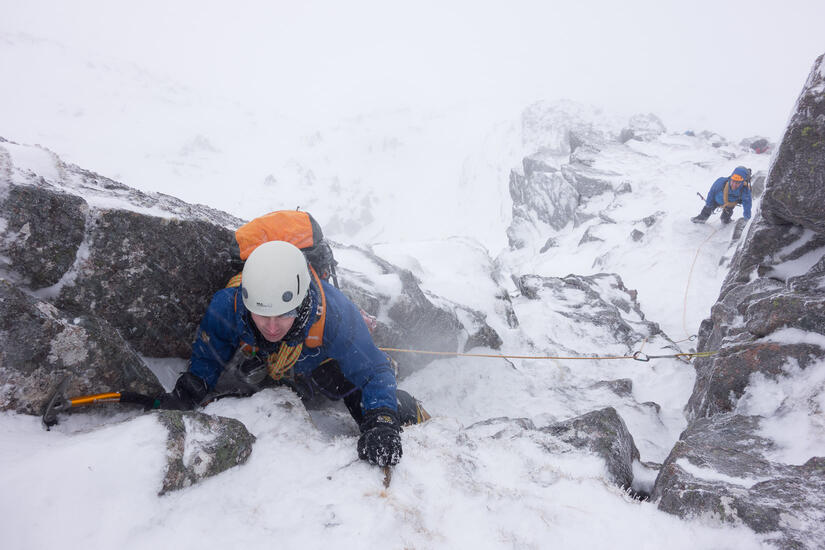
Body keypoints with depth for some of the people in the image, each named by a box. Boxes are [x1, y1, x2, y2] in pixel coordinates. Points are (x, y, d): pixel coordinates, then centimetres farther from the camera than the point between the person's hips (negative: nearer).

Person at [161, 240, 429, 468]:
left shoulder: (334, 315, -44)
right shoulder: (226, 306, -37)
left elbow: (375, 372, -36)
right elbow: (207, 358, -14)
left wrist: (381, 423, -51)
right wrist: (184, 395, -29)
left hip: (326, 362, -3)